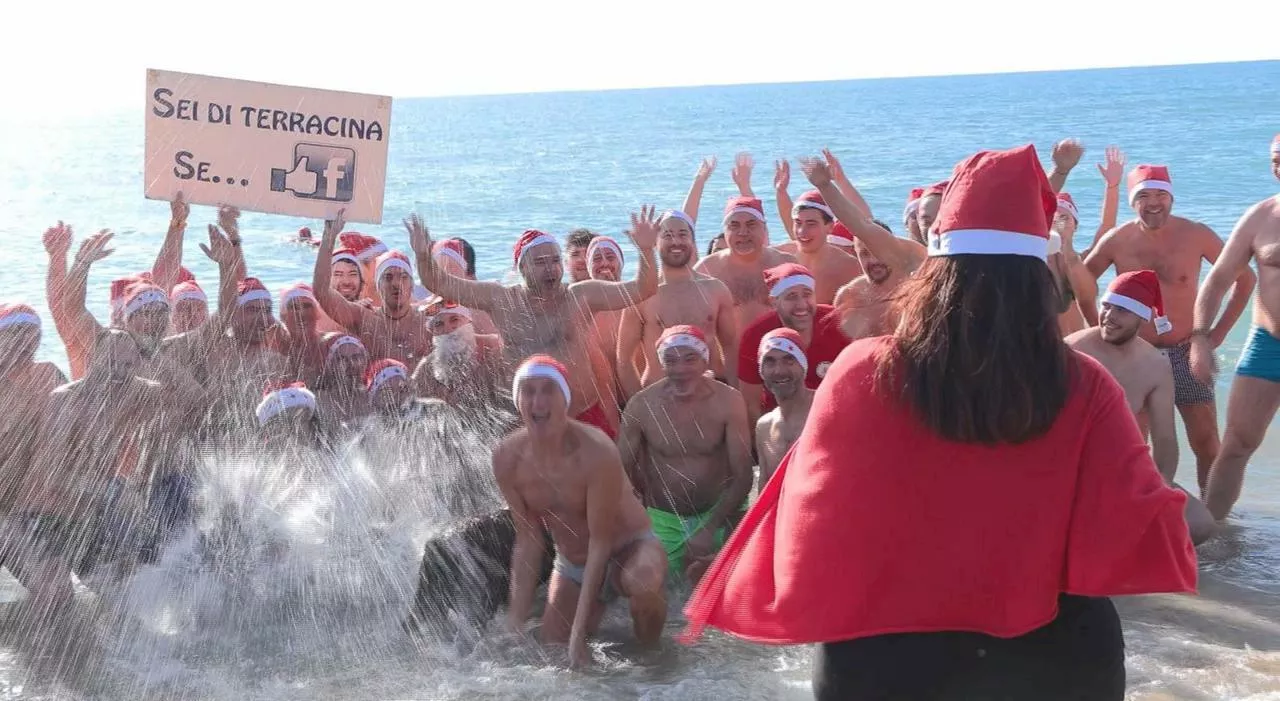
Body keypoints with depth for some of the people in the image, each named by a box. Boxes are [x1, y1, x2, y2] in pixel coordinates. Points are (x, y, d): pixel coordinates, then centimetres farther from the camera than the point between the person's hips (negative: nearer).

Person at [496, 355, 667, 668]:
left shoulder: (596, 452, -29)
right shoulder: (507, 458, -14)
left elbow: (600, 540, -24)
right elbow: (528, 539, -5)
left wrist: (579, 631, -26)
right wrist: (516, 622, -8)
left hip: (628, 550, -5)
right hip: (572, 565, 5)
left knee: (642, 582, -39)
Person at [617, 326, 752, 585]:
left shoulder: (727, 401, -14)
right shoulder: (641, 406, -12)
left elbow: (743, 476, -11)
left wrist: (710, 529, -20)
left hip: (719, 511, -2)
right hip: (663, 519, 2)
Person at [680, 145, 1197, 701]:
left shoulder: (862, 375, -14)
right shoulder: (1084, 388, -12)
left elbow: (810, 542, -10)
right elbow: (1140, 541, -14)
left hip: (885, 655, -1)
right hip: (1055, 653, 2)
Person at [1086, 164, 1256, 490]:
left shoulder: (1196, 235, -7)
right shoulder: (1117, 240, -6)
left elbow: (1244, 277, 4)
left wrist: (1220, 331, -1)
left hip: (1187, 353, 0)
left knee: (1207, 444, -1)